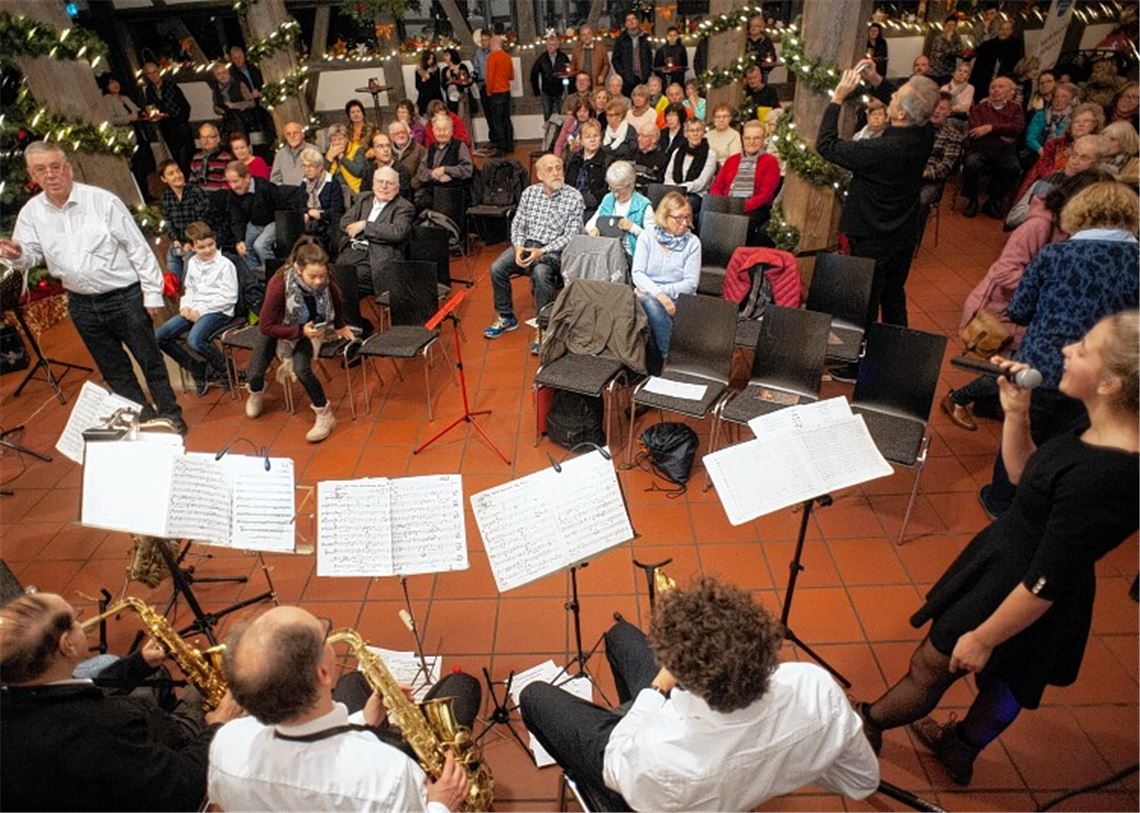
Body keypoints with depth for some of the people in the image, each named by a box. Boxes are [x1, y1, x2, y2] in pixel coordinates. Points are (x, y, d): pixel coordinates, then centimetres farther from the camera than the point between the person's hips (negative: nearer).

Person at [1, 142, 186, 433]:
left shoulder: (103, 201, -11)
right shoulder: (31, 212, 2)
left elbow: (138, 249, -8)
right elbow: (30, 255, 6)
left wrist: (152, 292, -9)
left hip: (125, 297, -4)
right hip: (82, 305, 5)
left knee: (149, 360, 4)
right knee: (114, 370, 14)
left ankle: (170, 415, 20)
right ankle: (144, 417, 29)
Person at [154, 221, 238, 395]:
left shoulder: (225, 265, -8)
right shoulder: (192, 263, 14)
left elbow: (229, 297, -12)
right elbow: (189, 288, 23)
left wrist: (201, 310, -14)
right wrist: (185, 306, 1)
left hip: (218, 311, -7)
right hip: (194, 310, 8)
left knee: (194, 340, -34)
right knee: (159, 337, -4)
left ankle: (224, 370, -6)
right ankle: (197, 369, 9)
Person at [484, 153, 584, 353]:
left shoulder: (574, 197, -5)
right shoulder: (529, 192, 8)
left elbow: (571, 235, -10)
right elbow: (517, 224, 11)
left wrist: (542, 251, -20)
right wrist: (518, 247, -10)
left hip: (554, 249, -4)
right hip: (526, 243, 5)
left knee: (540, 273, -35)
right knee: (497, 268, -17)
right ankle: (505, 317, 4)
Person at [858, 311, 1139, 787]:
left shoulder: (1099, 478, -37)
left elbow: (1046, 584, -28)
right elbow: (1024, 476, 5)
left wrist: (983, 639, -16)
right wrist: (1016, 413, -9)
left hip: (1021, 599, -8)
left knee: (930, 669, 16)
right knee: (1005, 680, 30)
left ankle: (863, 725, 43)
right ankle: (961, 752, 56)